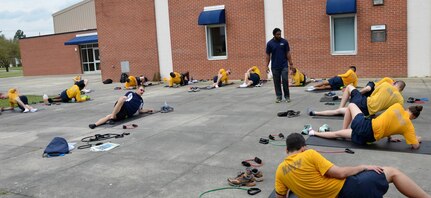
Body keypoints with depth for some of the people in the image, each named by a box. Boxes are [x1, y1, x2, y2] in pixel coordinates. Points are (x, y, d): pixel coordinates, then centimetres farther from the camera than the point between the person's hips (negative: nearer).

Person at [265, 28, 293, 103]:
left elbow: (288, 53, 2)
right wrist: (266, 66, -4)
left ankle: (287, 96, 8)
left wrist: (291, 64, -2)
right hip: (275, 67, 1)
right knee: (277, 82, 5)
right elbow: (268, 55, 2)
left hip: (284, 66, 0)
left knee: (285, 81, -5)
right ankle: (278, 97, 15)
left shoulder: (284, 42, 0)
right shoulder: (270, 43, -1)